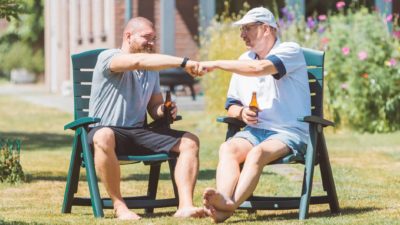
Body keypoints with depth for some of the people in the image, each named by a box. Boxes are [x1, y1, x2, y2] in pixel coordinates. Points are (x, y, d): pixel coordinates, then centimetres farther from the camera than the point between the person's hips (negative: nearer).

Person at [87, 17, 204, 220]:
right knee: (104, 137, -43)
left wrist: (165, 111, -6)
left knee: (190, 141, -12)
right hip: (107, 130, -7)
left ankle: (185, 206, -29)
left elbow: (155, 108, 21)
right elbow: (138, 61, -27)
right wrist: (183, 62, -34)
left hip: (139, 133, 7)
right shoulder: (108, 58, -6)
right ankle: (119, 205, -28)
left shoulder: (152, 70, 19)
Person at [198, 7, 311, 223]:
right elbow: (231, 105, 23)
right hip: (254, 131, 5)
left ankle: (230, 205, -54)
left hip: (289, 132, -5)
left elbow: (259, 67, -23)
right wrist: (241, 112, -2)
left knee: (257, 153, -35)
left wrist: (217, 64, -15)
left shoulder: (290, 51, -2)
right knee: (227, 148, -27)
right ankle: (224, 199, -52)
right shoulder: (244, 60, 20)